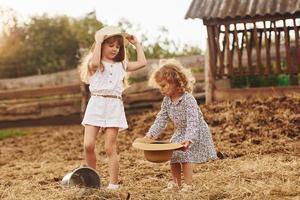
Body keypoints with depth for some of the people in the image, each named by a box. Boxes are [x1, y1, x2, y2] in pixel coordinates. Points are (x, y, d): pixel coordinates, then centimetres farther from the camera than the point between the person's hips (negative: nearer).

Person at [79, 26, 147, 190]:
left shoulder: (121, 65, 15)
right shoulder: (95, 64, 4)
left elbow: (142, 63, 11)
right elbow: (94, 63, -21)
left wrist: (136, 44, 17)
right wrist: (98, 41, -13)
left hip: (114, 106, 1)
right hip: (96, 104, -1)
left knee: (110, 148, -2)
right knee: (88, 145, -8)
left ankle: (113, 184, 5)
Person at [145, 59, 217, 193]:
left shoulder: (188, 99, -29)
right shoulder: (167, 100, -6)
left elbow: (193, 122, -37)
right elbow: (161, 119, -3)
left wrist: (188, 139, -49)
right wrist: (151, 134, -16)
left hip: (194, 134, -8)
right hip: (180, 133, 8)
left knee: (186, 156, -15)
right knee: (173, 157, 7)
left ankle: (187, 185, -2)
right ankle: (176, 183, 23)